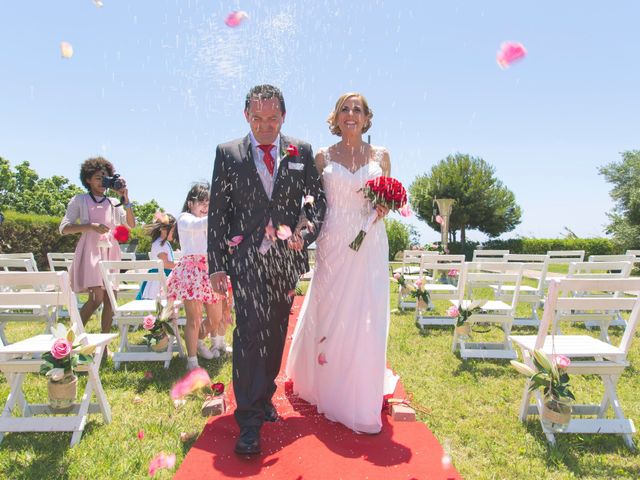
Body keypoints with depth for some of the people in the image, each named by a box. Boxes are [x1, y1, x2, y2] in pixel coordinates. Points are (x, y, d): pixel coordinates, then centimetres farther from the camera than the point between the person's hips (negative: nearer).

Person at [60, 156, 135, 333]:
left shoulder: (113, 203, 15)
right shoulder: (80, 200, 6)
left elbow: (131, 224, 3)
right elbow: (64, 228, -1)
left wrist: (125, 198, -3)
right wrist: (91, 226, -14)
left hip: (110, 252, 4)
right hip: (90, 251, -4)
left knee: (110, 298, 2)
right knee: (97, 297, -17)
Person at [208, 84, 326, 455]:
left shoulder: (301, 152, 6)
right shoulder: (227, 153, 2)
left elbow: (321, 198, 10)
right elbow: (218, 213, 0)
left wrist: (308, 235, -6)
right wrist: (217, 265, -4)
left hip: (286, 258, 3)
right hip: (247, 257, -2)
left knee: (275, 334, 14)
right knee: (250, 333, -9)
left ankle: (265, 397, 34)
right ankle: (250, 419, 2)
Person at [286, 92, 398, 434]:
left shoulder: (381, 156, 9)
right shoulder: (323, 157, 7)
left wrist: (384, 209, -6)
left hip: (370, 245, 1)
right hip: (333, 245, -1)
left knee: (367, 318, 3)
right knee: (330, 314, 4)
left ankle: (363, 399, 21)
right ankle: (329, 391, 25)